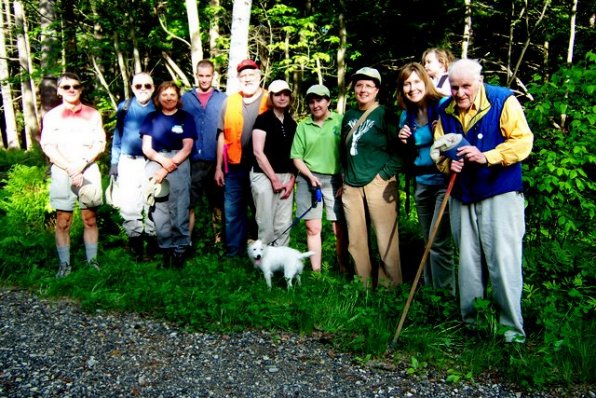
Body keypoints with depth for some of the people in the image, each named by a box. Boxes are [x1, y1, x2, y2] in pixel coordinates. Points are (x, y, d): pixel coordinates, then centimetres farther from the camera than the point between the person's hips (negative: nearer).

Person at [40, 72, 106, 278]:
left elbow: (99, 144, 2)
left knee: (90, 219, 1)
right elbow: (48, 147, 0)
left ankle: (92, 260, 9)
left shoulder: (92, 114, 8)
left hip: (88, 170, 0)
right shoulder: (51, 116, 7)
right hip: (61, 171, 0)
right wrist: (69, 168, -12)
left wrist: (80, 165, -12)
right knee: (63, 221, 0)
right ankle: (64, 264, 6)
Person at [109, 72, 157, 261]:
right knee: (128, 204, -2)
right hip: (128, 161, 1)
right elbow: (117, 136, 12)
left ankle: (152, 237, 15)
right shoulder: (124, 107, 8)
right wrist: (114, 162, 7)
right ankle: (135, 240, 11)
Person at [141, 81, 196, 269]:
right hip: (156, 163, 2)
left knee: (179, 209, -9)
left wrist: (167, 169, -9)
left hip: (179, 165, -1)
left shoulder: (186, 118, 9)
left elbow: (187, 148, 1)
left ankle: (180, 250, -2)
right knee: (159, 210, -6)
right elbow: (146, 148, 8)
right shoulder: (151, 118, 14)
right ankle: (166, 250, 2)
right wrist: (162, 160, -12)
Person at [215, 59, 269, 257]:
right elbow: (222, 136, 12)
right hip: (234, 167, 3)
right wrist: (218, 167, 9)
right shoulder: (229, 102, 7)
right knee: (232, 212, 7)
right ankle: (233, 254, 19)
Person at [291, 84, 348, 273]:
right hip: (309, 179, 2)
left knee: (340, 229, -1)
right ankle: (316, 271, 10)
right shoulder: (302, 126, 9)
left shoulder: (340, 121, 1)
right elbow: (297, 158, 9)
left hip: (335, 180, -2)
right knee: (313, 228, 2)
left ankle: (344, 271, 10)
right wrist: (310, 176, -6)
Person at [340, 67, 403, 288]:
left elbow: (399, 149, -8)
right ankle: (362, 282, 23)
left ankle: (391, 283, 9)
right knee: (356, 238, 10)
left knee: (386, 236, -4)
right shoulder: (349, 116, 15)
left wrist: (385, 174, -13)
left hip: (378, 183, -6)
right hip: (351, 185, 6)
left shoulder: (384, 115, -3)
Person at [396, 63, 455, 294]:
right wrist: (404, 141, -2)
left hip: (444, 181, -6)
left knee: (438, 242, -8)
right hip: (422, 183, 6)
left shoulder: (444, 105, -9)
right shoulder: (407, 115, 9)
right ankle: (429, 289, 25)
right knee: (428, 241, 13)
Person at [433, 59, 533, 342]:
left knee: (503, 260, -6)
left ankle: (512, 329, 4)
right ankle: (470, 320, 25)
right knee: (467, 261, 12)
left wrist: (486, 157, -25)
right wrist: (448, 162, -8)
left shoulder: (503, 101, -9)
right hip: (462, 196, 5)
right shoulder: (446, 111, 7)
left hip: (500, 194, -5)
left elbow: (522, 141, -13)